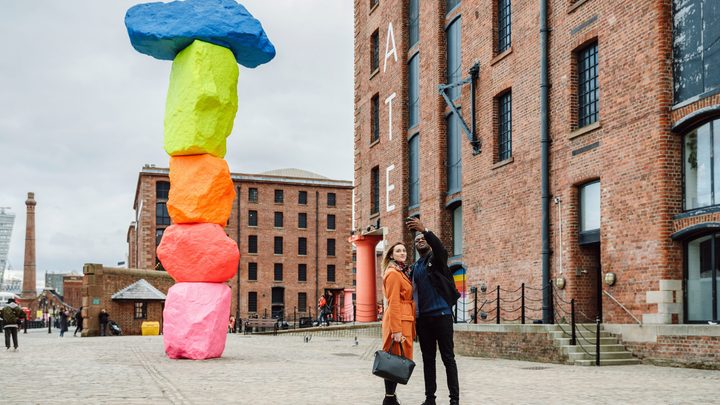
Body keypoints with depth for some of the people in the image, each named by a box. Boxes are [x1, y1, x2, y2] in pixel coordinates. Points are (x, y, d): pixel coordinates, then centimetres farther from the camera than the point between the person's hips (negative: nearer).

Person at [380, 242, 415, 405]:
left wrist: (409, 326, 15)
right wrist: (396, 329, -22)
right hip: (398, 321, -9)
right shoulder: (393, 273, -11)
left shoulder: (403, 272, 18)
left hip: (406, 320, 9)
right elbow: (393, 303, -17)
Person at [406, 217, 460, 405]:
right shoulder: (415, 266, 16)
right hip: (423, 317, 6)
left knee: (448, 357, -3)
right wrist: (414, 315, 6)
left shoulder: (436, 259, 0)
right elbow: (414, 291, 16)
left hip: (441, 314, -5)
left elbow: (440, 248, -23)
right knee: (428, 358, 9)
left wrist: (424, 230, -36)